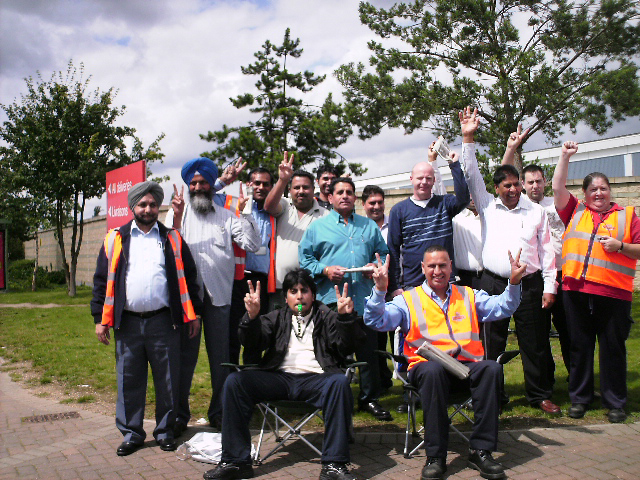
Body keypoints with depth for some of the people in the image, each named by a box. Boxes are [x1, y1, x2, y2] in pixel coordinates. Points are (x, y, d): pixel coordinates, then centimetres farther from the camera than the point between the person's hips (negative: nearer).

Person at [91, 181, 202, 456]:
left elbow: (188, 277, 8)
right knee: (129, 380, 7)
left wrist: (193, 313, 3)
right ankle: (131, 433, 22)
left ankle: (165, 431, 21)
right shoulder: (115, 239, 9)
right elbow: (102, 279, 8)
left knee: (167, 380, 5)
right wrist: (100, 318, 3)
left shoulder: (172, 239, 9)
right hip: (127, 323, 1)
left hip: (163, 322, 0)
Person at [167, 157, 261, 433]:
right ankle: (179, 414, 15)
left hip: (218, 293, 1)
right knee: (184, 355, 3)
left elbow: (252, 245, 1)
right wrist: (177, 218, -14)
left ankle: (219, 412, 19)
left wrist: (241, 213, -6)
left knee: (220, 356, 6)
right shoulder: (178, 213, 11)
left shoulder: (226, 215, 11)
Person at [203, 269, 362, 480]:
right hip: (279, 377, 2)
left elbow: (346, 348, 3)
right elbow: (253, 345, 9)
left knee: (339, 382, -34)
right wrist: (252, 316, -11)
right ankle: (236, 462, -14)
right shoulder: (277, 318, 24)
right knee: (235, 381, -20)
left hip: (314, 379, -2)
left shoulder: (326, 317, 18)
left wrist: (345, 318, -15)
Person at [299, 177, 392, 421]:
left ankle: (369, 398, 18)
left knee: (368, 350, 4)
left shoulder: (369, 225, 17)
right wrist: (324, 270, -10)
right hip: (331, 298, -2)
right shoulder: (317, 226, 9)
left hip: (364, 298, 2)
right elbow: (304, 257, 5)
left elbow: (383, 253, 18)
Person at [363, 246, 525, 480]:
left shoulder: (468, 296, 23)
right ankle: (435, 456, -26)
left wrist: (513, 282, -3)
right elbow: (377, 321, 1)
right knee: (433, 370, -37)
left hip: (468, 365, 3)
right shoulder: (408, 299, 13)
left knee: (492, 368, -29)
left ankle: (481, 450, -21)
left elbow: (502, 307, 13)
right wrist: (380, 290, -14)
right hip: (428, 364, -2)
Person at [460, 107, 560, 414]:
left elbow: (546, 251, 8)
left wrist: (549, 286, 1)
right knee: (491, 344, 5)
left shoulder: (536, 212, 8)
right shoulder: (488, 207, 9)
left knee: (535, 343, 5)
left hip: (529, 284, 0)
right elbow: (472, 176, 2)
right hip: (493, 284, 0)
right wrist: (468, 139, -6)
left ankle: (540, 395, 20)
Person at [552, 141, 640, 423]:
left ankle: (615, 403, 16)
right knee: (579, 346, 8)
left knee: (613, 348, 3)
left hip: (613, 293, -1)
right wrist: (565, 156, 4)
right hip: (576, 289, 2)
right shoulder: (575, 211, 15)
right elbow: (557, 188, 7)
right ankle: (579, 398, 20)